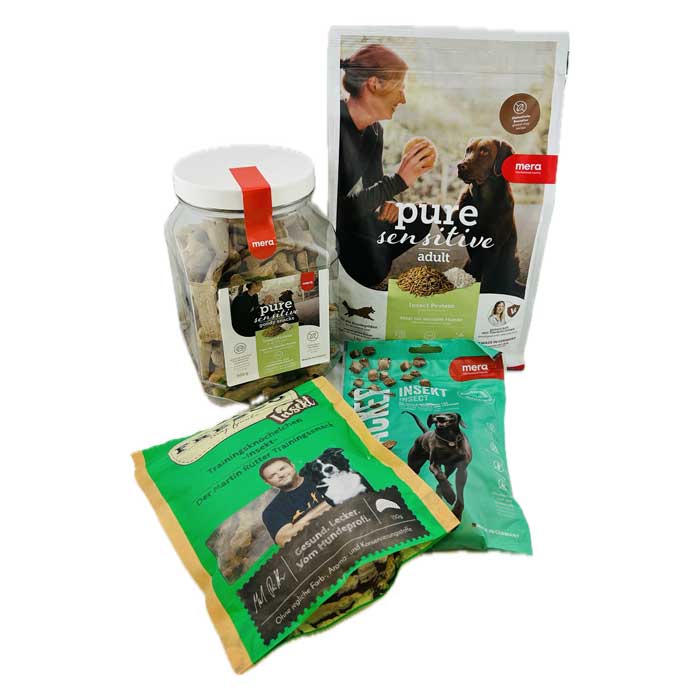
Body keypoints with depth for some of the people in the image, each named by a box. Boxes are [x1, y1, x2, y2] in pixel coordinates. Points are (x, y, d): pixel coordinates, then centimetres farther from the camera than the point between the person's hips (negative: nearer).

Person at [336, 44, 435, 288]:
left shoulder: (374, 129, 2)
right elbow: (337, 210, -30)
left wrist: (385, 203, -8)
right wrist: (398, 181, -28)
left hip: (354, 216, 9)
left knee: (420, 220, 7)